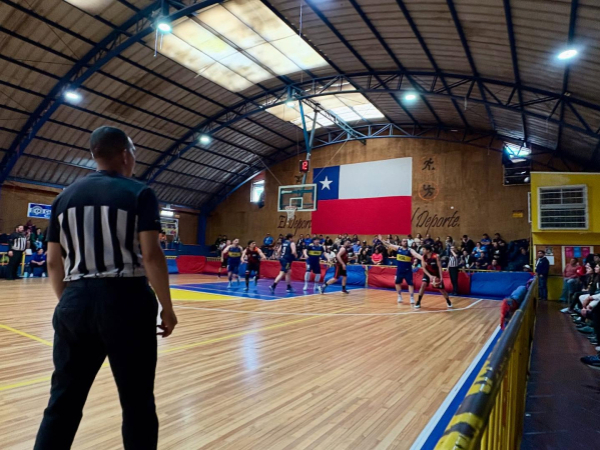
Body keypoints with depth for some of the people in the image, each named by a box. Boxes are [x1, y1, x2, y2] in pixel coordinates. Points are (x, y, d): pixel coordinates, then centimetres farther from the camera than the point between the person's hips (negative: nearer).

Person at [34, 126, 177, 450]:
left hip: (76, 301, 6)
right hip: (126, 300, -5)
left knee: (64, 401, 16)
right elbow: (151, 256, -13)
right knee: (136, 401, 8)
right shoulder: (138, 193, -5)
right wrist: (167, 308, -5)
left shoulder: (65, 197, 11)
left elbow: (54, 263, 11)